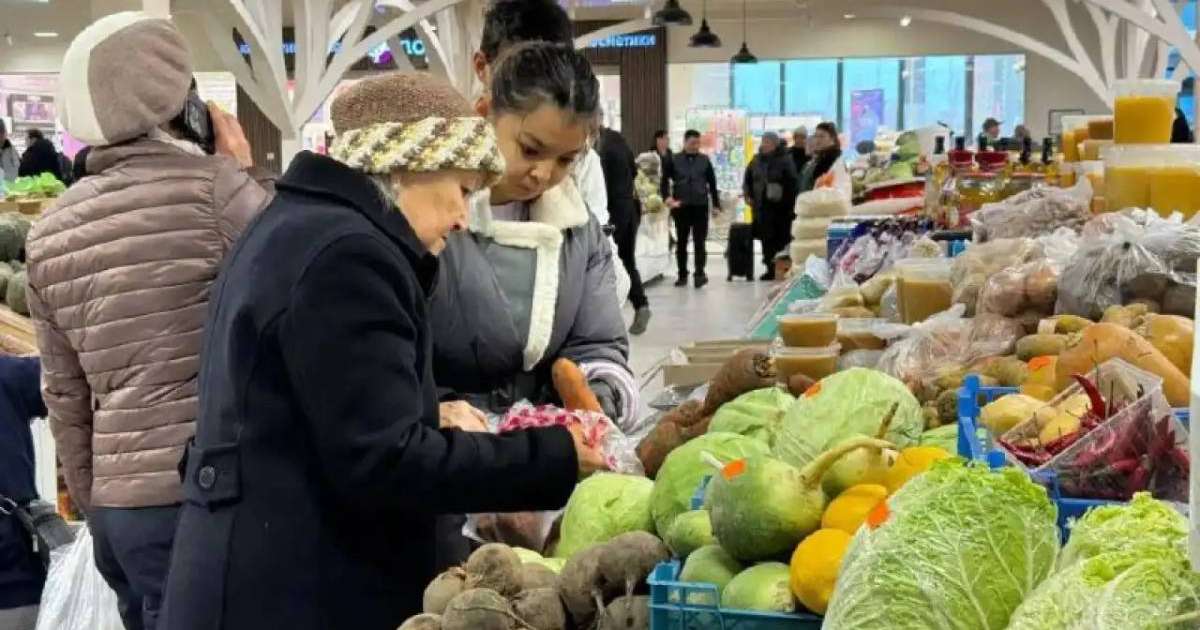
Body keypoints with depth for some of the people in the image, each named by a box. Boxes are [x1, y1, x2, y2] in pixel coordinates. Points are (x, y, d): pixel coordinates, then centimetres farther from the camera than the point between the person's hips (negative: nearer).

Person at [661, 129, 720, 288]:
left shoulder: (704, 160, 7)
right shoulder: (674, 160, 3)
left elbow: (712, 183, 11)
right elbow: (665, 180, 4)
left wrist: (716, 204, 9)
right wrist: (667, 197, -12)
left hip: (701, 206, 0)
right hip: (681, 207, 0)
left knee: (700, 242, -4)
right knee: (681, 242, 6)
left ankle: (700, 273, -4)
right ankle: (682, 275, 15)